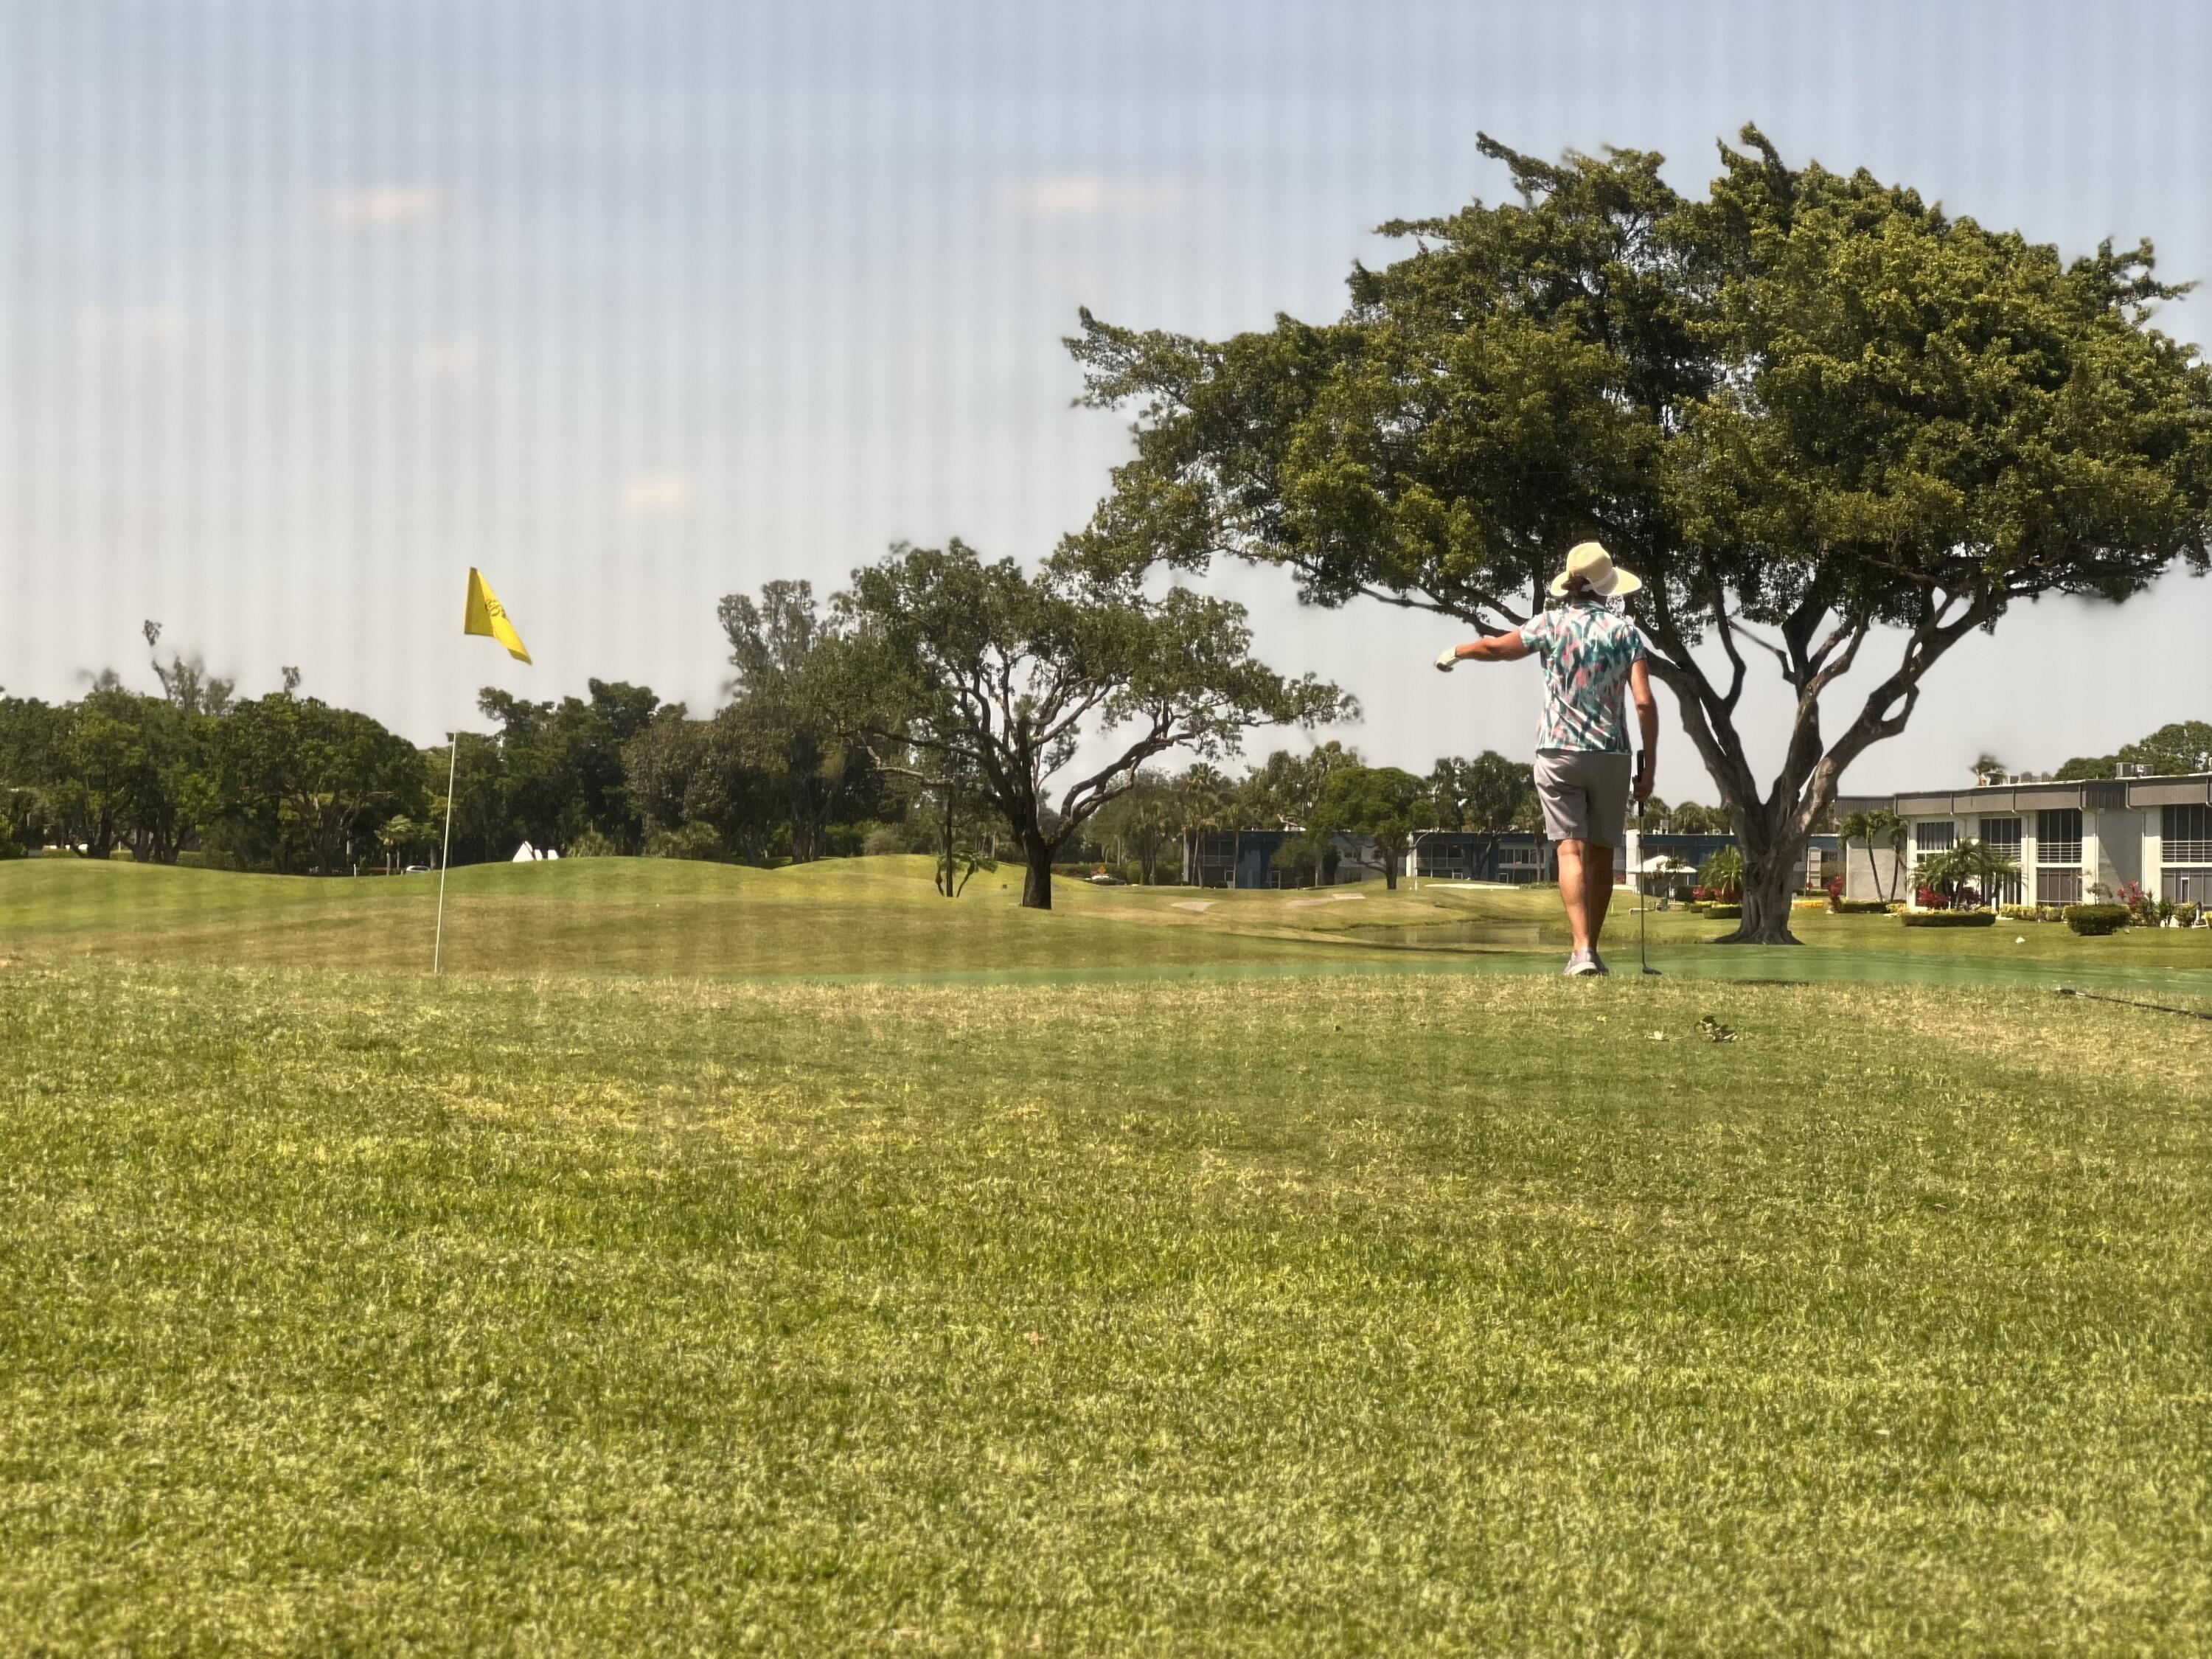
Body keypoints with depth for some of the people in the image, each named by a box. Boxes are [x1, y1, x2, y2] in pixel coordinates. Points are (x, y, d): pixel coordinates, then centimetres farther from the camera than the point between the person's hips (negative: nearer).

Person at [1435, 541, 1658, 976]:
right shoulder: (1625, 631, 0)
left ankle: (1582, 950, -22)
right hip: (1611, 755, 1)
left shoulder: (1553, 623, -1)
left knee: (1572, 851, -8)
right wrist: (1648, 768, 1)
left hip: (1558, 752, -1)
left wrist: (1455, 653, 34)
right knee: (1601, 855, 12)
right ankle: (1591, 950, 17)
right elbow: (1645, 702, -6)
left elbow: (1496, 648, 12)